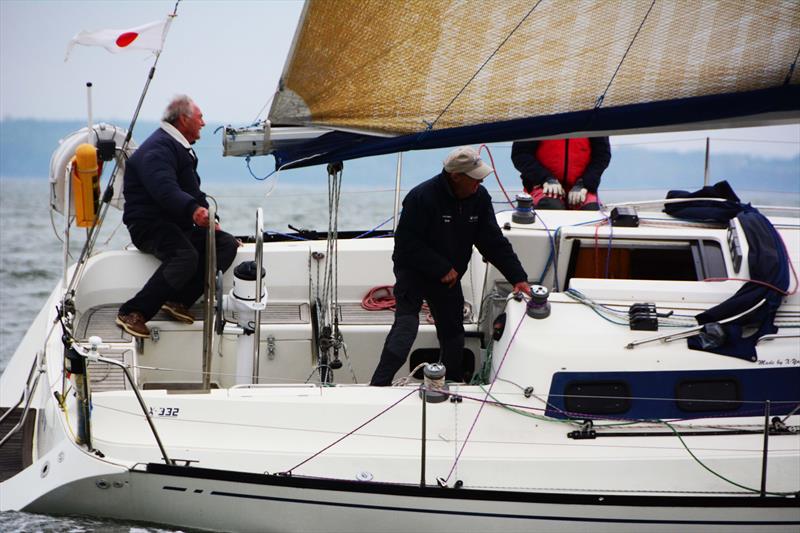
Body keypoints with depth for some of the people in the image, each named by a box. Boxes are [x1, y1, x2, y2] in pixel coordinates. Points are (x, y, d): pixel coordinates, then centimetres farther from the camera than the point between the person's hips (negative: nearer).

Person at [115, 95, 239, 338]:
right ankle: (132, 313, -32)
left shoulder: (182, 149, 22)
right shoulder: (157, 149, -13)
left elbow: (193, 192, 30)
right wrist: (193, 210, -49)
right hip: (149, 225, -10)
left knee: (226, 244, -9)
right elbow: (165, 189, -33)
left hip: (178, 225, 10)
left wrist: (210, 221, 15)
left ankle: (178, 300, -16)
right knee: (185, 255, -36)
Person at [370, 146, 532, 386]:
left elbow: (493, 242, -2)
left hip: (449, 276, 6)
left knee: (453, 331, 11)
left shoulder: (479, 197, -7)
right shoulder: (422, 197, -25)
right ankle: (378, 386, -28)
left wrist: (518, 278, -9)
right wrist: (442, 269, -23)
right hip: (413, 270, -6)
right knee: (406, 323, -22)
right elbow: (406, 244, -23)